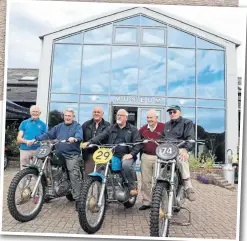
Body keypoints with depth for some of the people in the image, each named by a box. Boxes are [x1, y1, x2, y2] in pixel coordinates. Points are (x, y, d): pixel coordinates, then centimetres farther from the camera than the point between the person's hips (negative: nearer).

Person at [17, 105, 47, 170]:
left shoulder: (43, 124, 12)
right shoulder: (24, 123, 13)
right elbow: (18, 139, 7)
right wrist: (26, 141, -13)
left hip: (38, 150, 0)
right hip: (25, 150, 1)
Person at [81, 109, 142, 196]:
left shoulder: (133, 129, 9)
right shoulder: (111, 128, 16)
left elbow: (138, 144, 1)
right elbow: (101, 136, 2)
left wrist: (131, 154, -15)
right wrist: (89, 142, -15)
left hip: (126, 155, -3)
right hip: (112, 155, 3)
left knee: (126, 165, -33)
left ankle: (133, 186, -13)